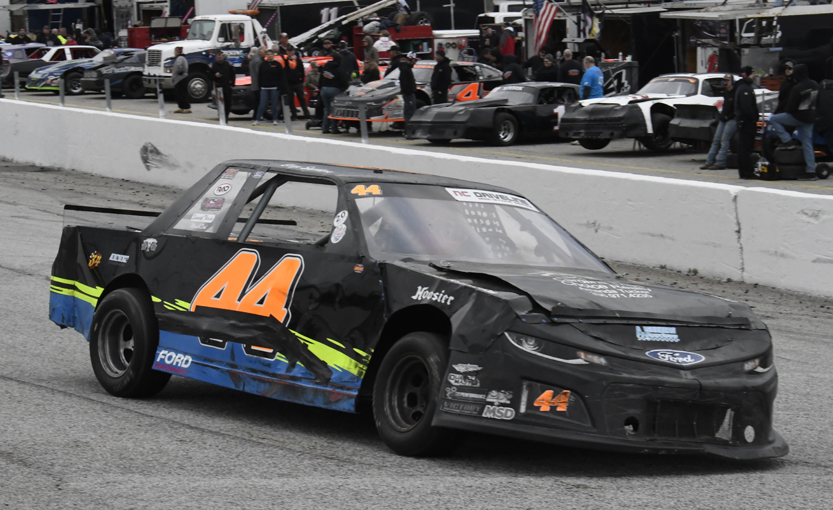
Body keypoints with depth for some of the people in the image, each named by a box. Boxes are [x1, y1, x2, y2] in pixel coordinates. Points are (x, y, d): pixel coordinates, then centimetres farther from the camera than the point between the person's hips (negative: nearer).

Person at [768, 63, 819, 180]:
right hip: (809, 118, 7)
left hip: (798, 116, -7)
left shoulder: (797, 88, -20)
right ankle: (811, 171, 7)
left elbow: (791, 106, -15)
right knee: (807, 143, 10)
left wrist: (788, 112, 4)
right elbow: (816, 102, 15)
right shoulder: (815, 85, 3)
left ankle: (787, 140, -1)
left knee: (773, 119, 5)